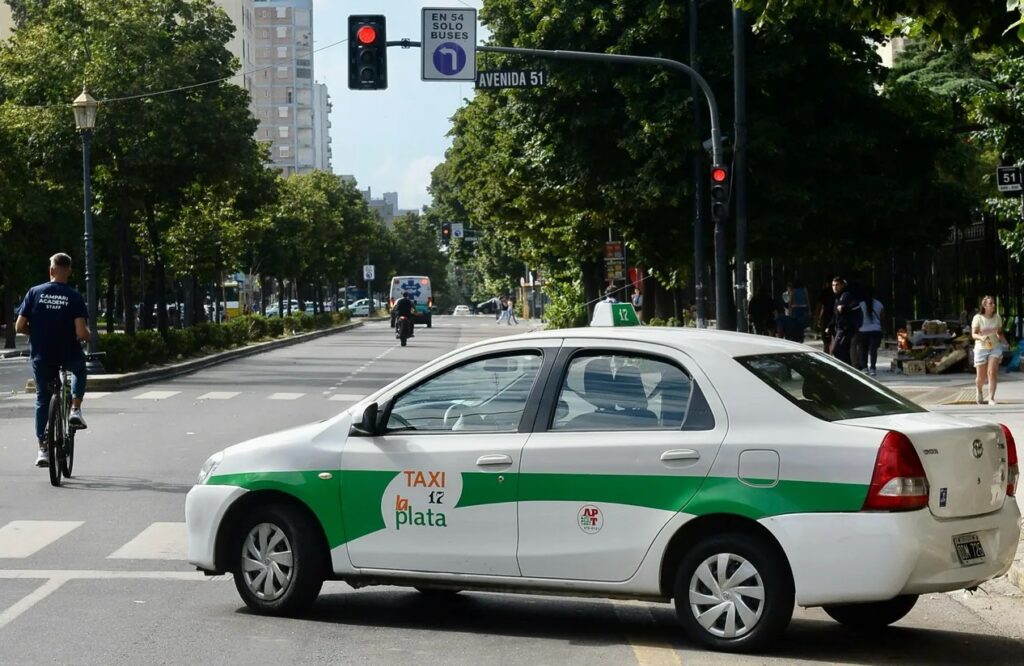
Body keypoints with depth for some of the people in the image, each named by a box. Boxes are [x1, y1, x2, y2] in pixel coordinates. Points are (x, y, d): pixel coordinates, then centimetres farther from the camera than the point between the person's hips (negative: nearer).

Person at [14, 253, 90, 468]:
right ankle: (75, 411, 17)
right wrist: (87, 337, 6)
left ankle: (42, 450, 14)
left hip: (41, 357, 1)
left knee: (42, 399, 17)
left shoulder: (35, 293, -5)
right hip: (68, 355, -1)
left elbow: (19, 327, -5)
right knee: (79, 369, 35)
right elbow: (81, 333, -18)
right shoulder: (74, 297, -10)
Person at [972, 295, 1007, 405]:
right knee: (981, 377, 7)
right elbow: (973, 334, -14)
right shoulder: (978, 318, -10)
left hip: (995, 347, 2)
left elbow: (1000, 333, 13)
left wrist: (1004, 342, -4)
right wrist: (981, 337, -34)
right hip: (981, 349, -1)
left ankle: (991, 399, -16)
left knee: (992, 373, -16)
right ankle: (978, 390, 41)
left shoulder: (997, 317, 1)